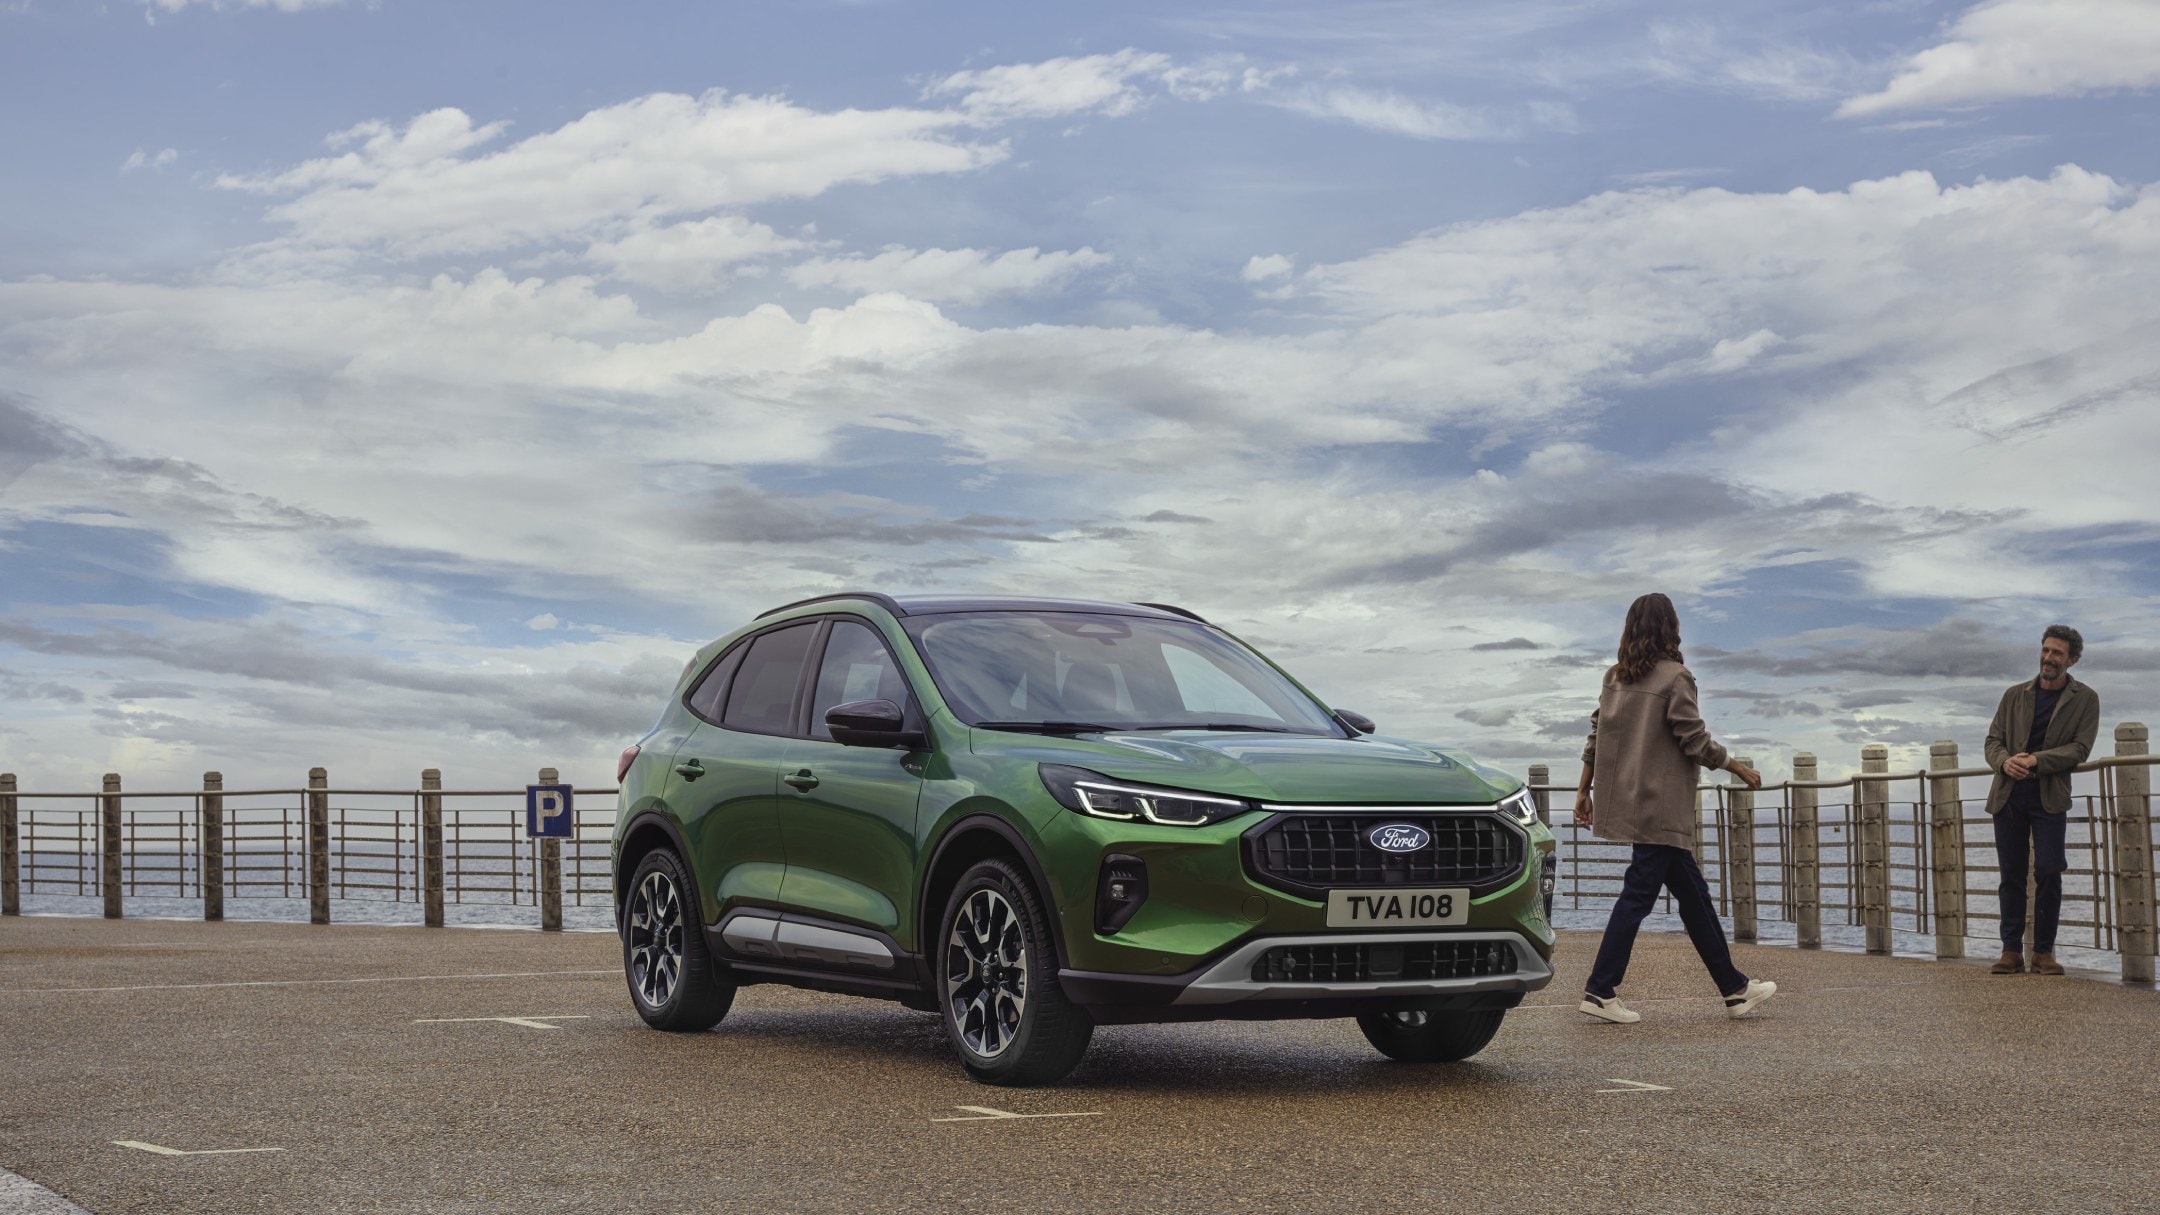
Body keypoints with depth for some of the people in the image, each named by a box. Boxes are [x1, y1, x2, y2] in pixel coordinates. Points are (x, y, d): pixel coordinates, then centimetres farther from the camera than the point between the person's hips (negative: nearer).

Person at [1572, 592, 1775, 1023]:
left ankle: (1734, 988, 18)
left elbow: (1596, 737, 11)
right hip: (1659, 806, -8)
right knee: (1638, 895, -5)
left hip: (1625, 802, 8)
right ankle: (1600, 991, -7)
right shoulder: (1674, 677, -11)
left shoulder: (1615, 678, 9)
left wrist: (1584, 790, 16)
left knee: (1692, 891, 13)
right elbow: (1696, 741, -11)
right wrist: (1740, 769, 1)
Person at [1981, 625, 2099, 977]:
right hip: (2008, 795, 3)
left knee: (2048, 873, -8)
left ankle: (2044, 952, 1)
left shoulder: (2085, 699, 4)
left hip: (2049, 798, -3)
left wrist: (2036, 760, -17)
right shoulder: (2015, 695, 12)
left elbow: (2080, 748, -6)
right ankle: (2011, 951, 7)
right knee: (2012, 875, 4)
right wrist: (2005, 762, -14)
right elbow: (1993, 740, 9)